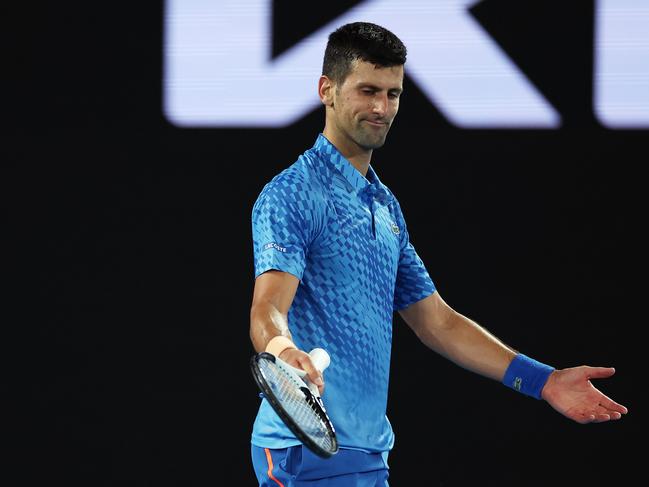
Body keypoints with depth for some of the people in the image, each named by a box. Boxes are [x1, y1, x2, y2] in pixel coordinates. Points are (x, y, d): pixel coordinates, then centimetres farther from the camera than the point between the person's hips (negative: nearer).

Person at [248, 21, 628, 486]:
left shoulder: (385, 205, 19)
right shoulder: (292, 195, -10)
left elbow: (436, 321, 21)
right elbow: (267, 310, -23)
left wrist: (543, 380, 13)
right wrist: (283, 350, -47)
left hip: (368, 449, 9)